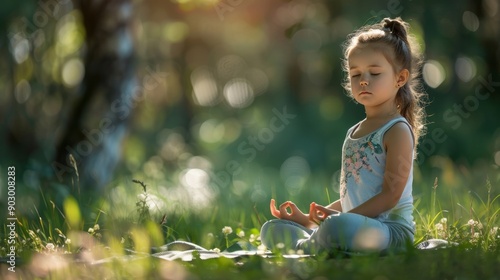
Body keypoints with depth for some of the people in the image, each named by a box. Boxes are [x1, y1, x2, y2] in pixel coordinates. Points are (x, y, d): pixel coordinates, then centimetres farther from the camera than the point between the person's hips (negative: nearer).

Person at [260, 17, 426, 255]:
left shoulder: (397, 130, -5)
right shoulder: (353, 134, 21)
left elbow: (391, 195, -14)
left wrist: (340, 217, -22)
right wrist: (308, 219, 12)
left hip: (391, 230, -8)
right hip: (356, 225, 8)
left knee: (338, 228, -40)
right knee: (271, 230, 5)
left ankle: (302, 247, -13)